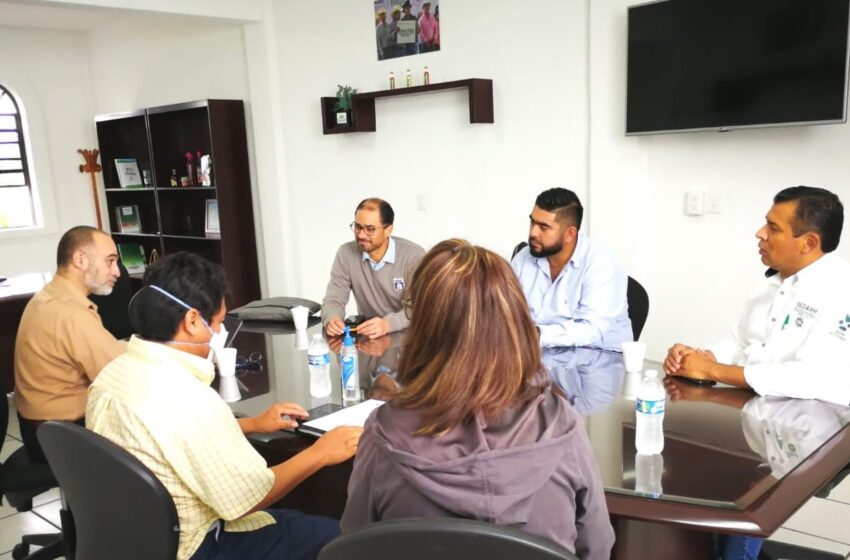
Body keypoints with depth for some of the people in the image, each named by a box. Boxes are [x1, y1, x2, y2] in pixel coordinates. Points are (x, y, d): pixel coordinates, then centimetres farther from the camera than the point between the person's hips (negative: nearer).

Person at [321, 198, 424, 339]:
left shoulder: (414, 255, -13)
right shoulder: (346, 253, -3)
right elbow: (333, 300, -4)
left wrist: (388, 324, -38)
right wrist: (331, 320, -27)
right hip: (366, 338, 4)